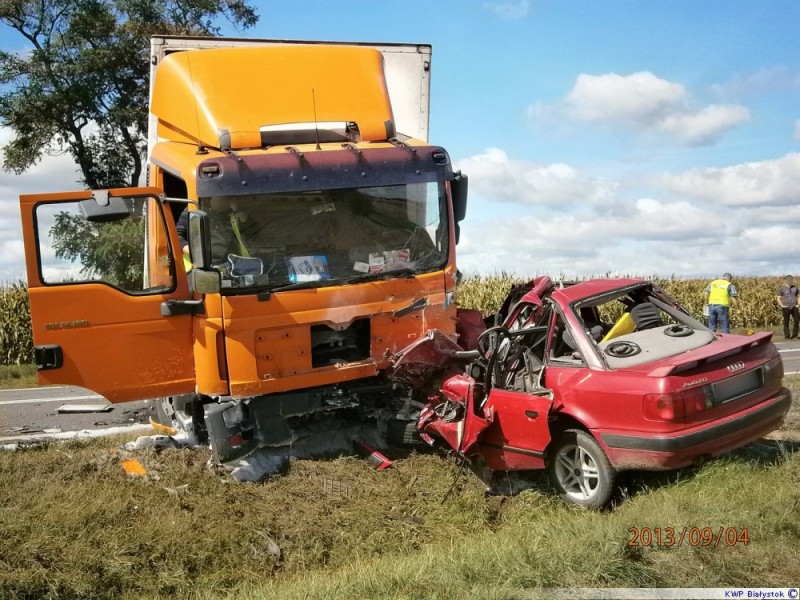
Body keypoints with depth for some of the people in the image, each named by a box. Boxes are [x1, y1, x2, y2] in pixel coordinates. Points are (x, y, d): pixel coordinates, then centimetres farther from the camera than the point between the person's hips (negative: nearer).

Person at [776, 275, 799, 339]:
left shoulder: (795, 287, 8)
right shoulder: (781, 288, -4)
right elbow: (778, 298, -4)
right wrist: (782, 305, -16)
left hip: (794, 307, 4)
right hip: (786, 308, -4)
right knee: (786, 322, 2)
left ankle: (794, 335, 11)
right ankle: (787, 336, 10)